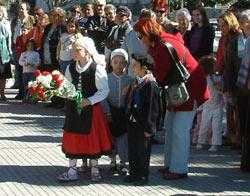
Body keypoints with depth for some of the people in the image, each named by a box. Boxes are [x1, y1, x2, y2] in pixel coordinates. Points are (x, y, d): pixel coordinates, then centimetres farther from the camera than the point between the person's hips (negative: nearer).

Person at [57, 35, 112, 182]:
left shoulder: (97, 69, -13)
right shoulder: (71, 68, 2)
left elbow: (104, 90, -13)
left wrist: (89, 101, -21)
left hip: (92, 109, -4)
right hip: (73, 108, 4)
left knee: (93, 137, 7)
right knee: (73, 138, 7)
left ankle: (95, 169, 21)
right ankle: (72, 170, 16)